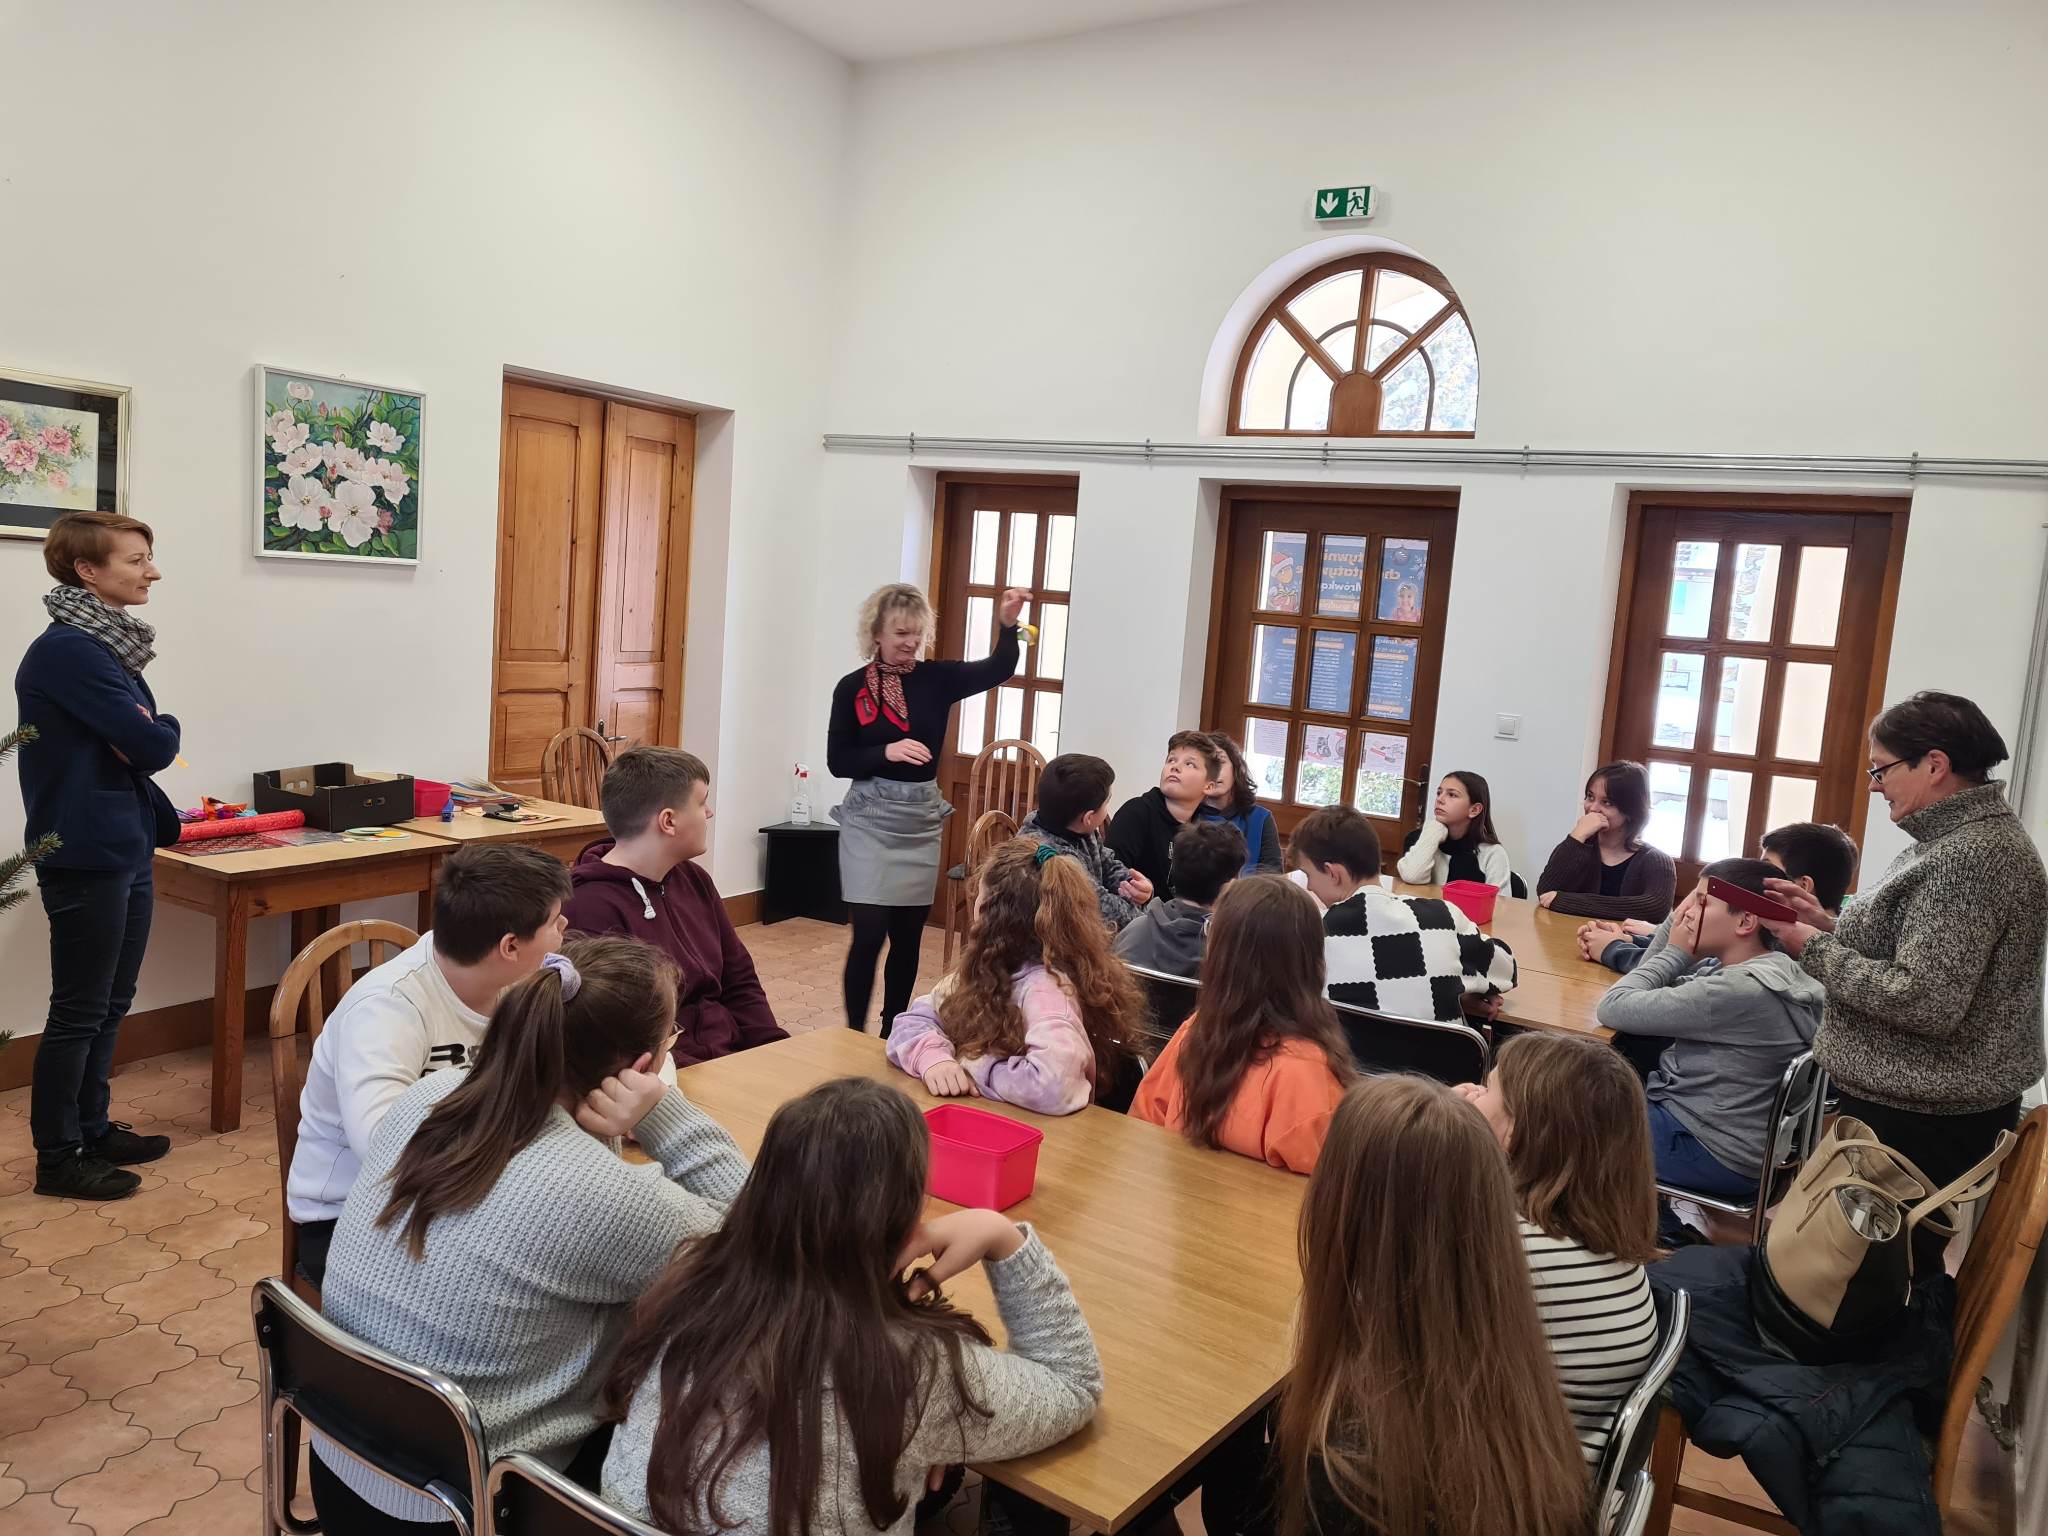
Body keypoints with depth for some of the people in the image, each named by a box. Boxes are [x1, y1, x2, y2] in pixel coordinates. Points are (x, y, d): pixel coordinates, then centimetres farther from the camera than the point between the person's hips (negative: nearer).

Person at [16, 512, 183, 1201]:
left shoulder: (107, 645, 12)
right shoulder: (68, 650, -18)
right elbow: (152, 745, -22)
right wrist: (167, 730, -1)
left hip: (128, 852, 9)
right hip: (84, 857, -9)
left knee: (110, 1006, 18)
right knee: (78, 1012, 3)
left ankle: (93, 1128, 32)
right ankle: (58, 1159, 16)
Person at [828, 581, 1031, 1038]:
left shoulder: (936, 678, 1)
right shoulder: (853, 687, -3)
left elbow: (997, 670, -13)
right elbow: (838, 762, -4)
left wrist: (1008, 624, -30)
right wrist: (887, 751, -20)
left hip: (921, 820, 3)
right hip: (870, 820, -3)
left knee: (908, 936, 10)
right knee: (869, 933, -7)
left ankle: (891, 1034, 24)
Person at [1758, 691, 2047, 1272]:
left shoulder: (1970, 857, -22)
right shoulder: (1965, 835, 11)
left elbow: (1926, 1003, -27)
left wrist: (1814, 948, -17)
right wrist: (1829, 923, 5)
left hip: (1919, 1120, -10)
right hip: (1917, 1102, 10)